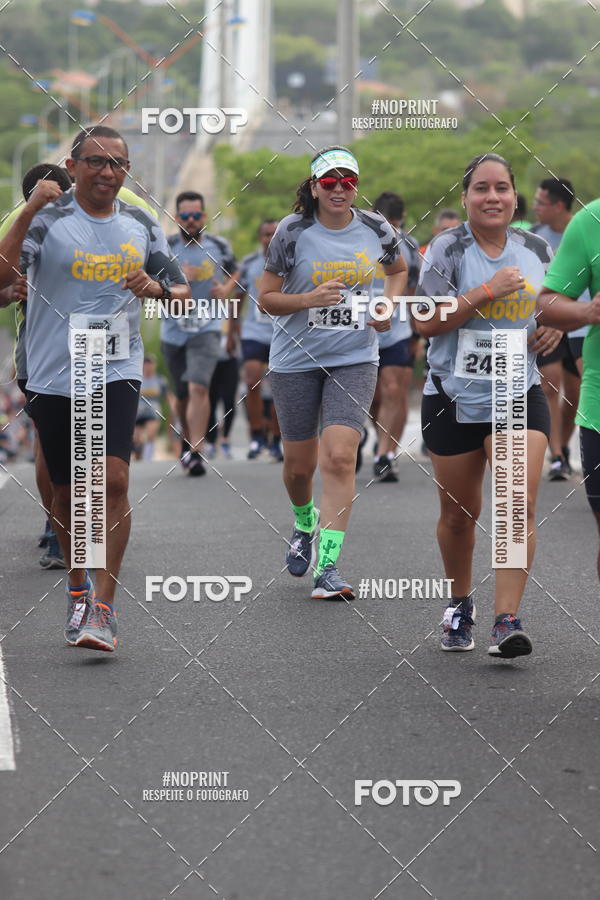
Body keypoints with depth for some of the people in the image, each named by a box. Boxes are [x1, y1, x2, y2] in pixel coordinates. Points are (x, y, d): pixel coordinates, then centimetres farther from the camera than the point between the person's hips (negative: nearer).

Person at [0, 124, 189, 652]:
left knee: (113, 479, -16)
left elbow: (183, 290, 14)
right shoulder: (48, 220, -4)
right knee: (68, 490, 10)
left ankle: (103, 608, -14)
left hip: (117, 372, 1)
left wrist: (157, 288, -8)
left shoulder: (141, 226, 7)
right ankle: (78, 588, 32)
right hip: (53, 376, -1)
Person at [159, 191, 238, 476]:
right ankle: (187, 439, 37)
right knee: (183, 395, 13)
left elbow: (233, 273, 21)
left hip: (206, 328, -2)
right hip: (173, 330, 2)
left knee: (198, 387, -20)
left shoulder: (219, 247, 2)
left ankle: (195, 452, -21)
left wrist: (226, 289, -1)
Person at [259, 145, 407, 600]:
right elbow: (266, 298, -4)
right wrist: (310, 299, -21)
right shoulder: (293, 232, -7)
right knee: (299, 464, 9)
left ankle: (328, 568, -13)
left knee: (340, 458, -15)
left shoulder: (376, 229, 0)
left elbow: (398, 270, 21)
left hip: (355, 359, 0)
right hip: (296, 359, 0)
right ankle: (305, 525, 44)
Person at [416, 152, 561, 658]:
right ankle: (460, 606, 33)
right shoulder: (448, 249, -6)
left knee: (520, 503, -15)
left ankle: (508, 620, -16)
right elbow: (427, 322, -15)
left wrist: (556, 328, 1)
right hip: (454, 398, -2)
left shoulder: (536, 250, 6)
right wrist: (487, 292, -22)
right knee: (459, 513, 9)